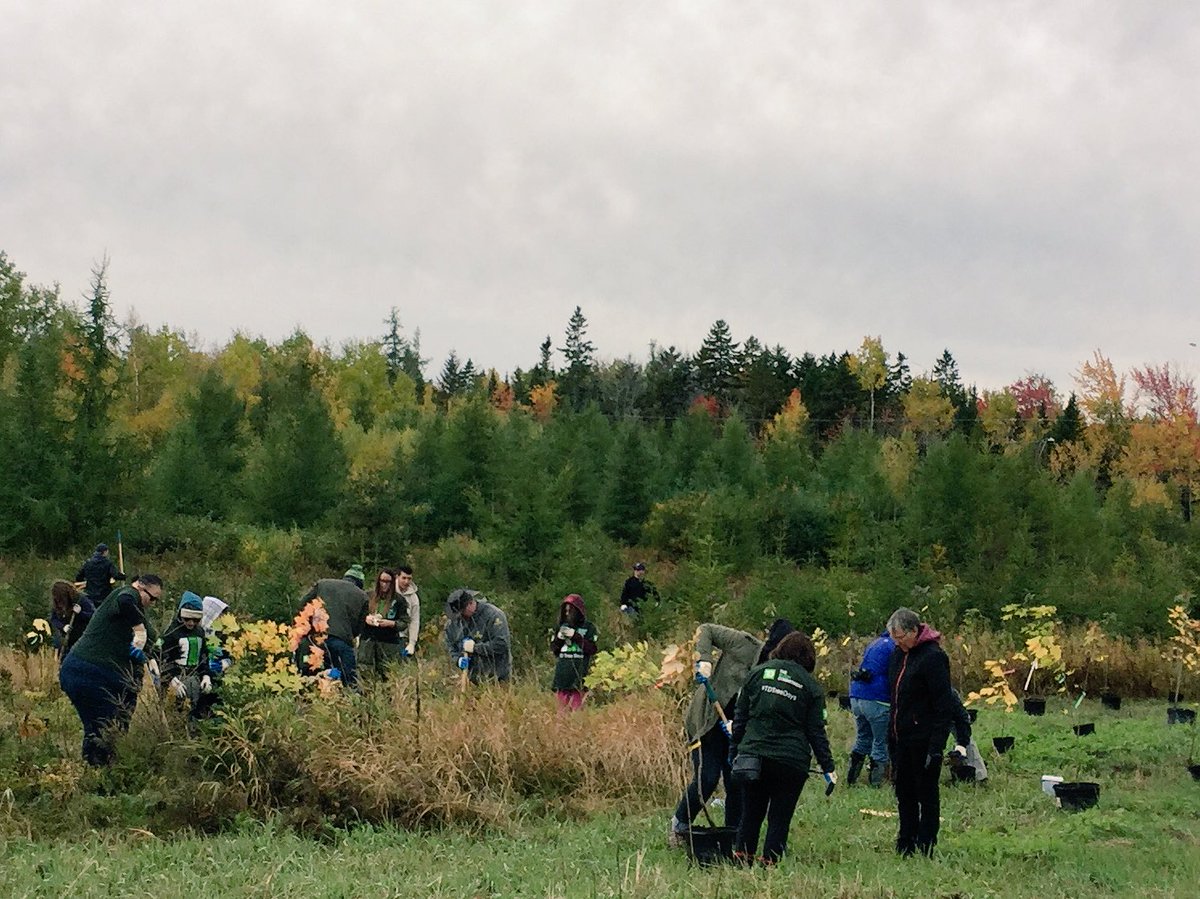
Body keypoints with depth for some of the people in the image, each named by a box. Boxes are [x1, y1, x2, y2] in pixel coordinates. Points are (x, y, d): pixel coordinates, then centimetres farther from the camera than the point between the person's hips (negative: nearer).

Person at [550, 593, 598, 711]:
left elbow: (592, 649, -7)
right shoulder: (562, 627, 16)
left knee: (577, 705, -13)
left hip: (579, 673, -4)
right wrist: (558, 638, -2)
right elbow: (553, 649, 18)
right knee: (563, 708, 1)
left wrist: (575, 636, -12)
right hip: (562, 674, 4)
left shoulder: (588, 627, 3)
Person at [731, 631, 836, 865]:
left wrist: (735, 748, 17)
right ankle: (769, 862, 2)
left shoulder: (758, 673, 8)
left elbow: (740, 716, 9)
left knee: (751, 813, 13)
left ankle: (741, 856, 8)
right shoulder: (811, 686, 3)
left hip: (752, 755, 2)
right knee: (780, 817, 5)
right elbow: (816, 731, 1)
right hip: (790, 760, -2)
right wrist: (828, 767, 6)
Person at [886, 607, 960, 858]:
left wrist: (936, 745, -21)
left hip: (923, 740, -8)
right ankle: (905, 844, 22)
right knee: (903, 791, 13)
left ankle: (925, 848, 7)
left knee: (926, 793, 1)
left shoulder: (933, 657, -16)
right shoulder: (898, 655, 10)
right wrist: (890, 733, 16)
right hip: (900, 738, 8)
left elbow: (943, 706, -17)